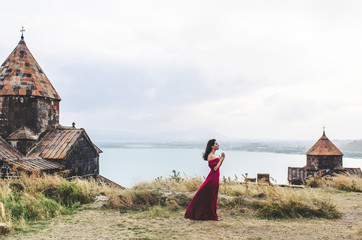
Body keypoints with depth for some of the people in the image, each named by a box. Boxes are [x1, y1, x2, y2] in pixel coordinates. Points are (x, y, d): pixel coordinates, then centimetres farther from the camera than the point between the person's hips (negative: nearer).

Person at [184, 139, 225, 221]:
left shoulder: (215, 155, 12)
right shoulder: (210, 156, -16)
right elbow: (215, 168, -20)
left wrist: (222, 159, 5)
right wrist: (221, 159, -13)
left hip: (215, 178, 9)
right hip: (212, 178, -9)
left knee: (212, 197, 14)